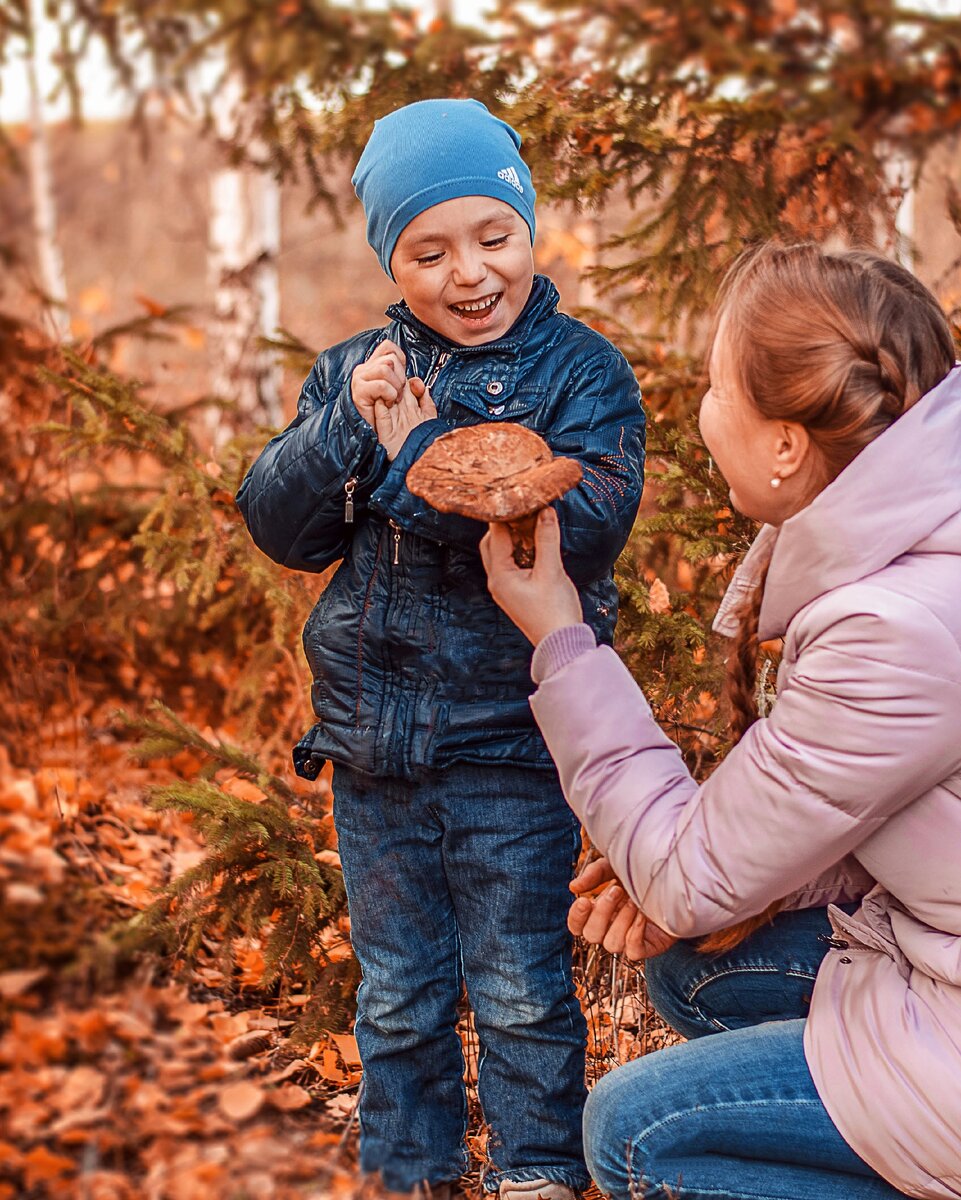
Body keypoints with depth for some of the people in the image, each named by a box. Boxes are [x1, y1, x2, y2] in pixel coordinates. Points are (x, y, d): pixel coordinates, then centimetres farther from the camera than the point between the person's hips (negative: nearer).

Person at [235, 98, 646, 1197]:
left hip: (514, 743, -4)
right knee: (397, 991, 17)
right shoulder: (353, 373, 4)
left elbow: (584, 527, -23)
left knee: (521, 989, 8)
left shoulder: (581, 372, -8)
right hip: (373, 737, 4)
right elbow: (279, 527, 0)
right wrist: (344, 431, -18)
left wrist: (416, 461, -23)